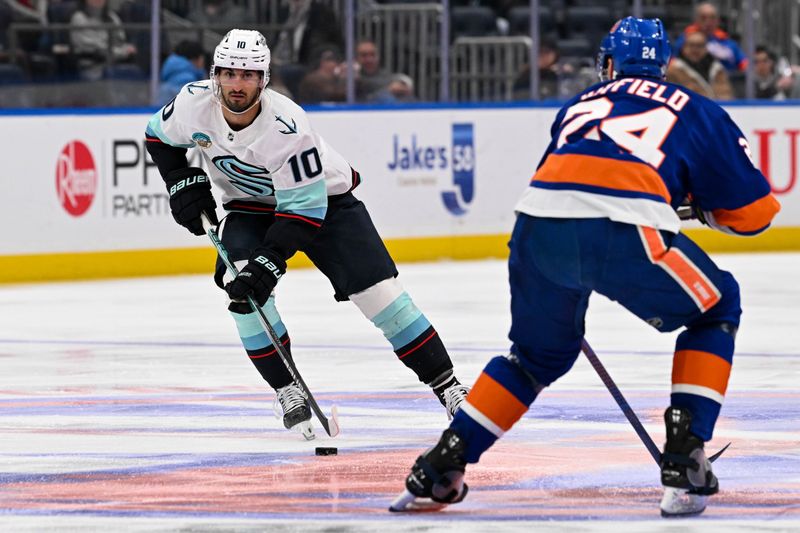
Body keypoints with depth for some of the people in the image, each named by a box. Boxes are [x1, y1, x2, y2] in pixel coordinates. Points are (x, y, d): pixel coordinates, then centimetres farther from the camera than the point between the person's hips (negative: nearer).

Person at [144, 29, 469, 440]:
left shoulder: (286, 127, -35)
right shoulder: (195, 103, -21)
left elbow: (304, 208, -31)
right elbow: (159, 136, 3)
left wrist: (270, 260, -38)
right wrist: (183, 183, -10)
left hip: (323, 198, -4)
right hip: (250, 206, 4)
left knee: (378, 291, -12)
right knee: (240, 289, -21)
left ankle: (447, 386, -2)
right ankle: (287, 391, -7)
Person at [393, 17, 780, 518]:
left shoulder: (582, 104, 34)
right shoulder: (697, 111, 24)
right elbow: (754, 209, 23)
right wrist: (702, 205, 44)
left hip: (538, 230, 4)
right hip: (625, 232, -4)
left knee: (540, 353, 30)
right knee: (715, 310, 22)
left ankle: (442, 464, 24)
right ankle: (684, 458, 9)